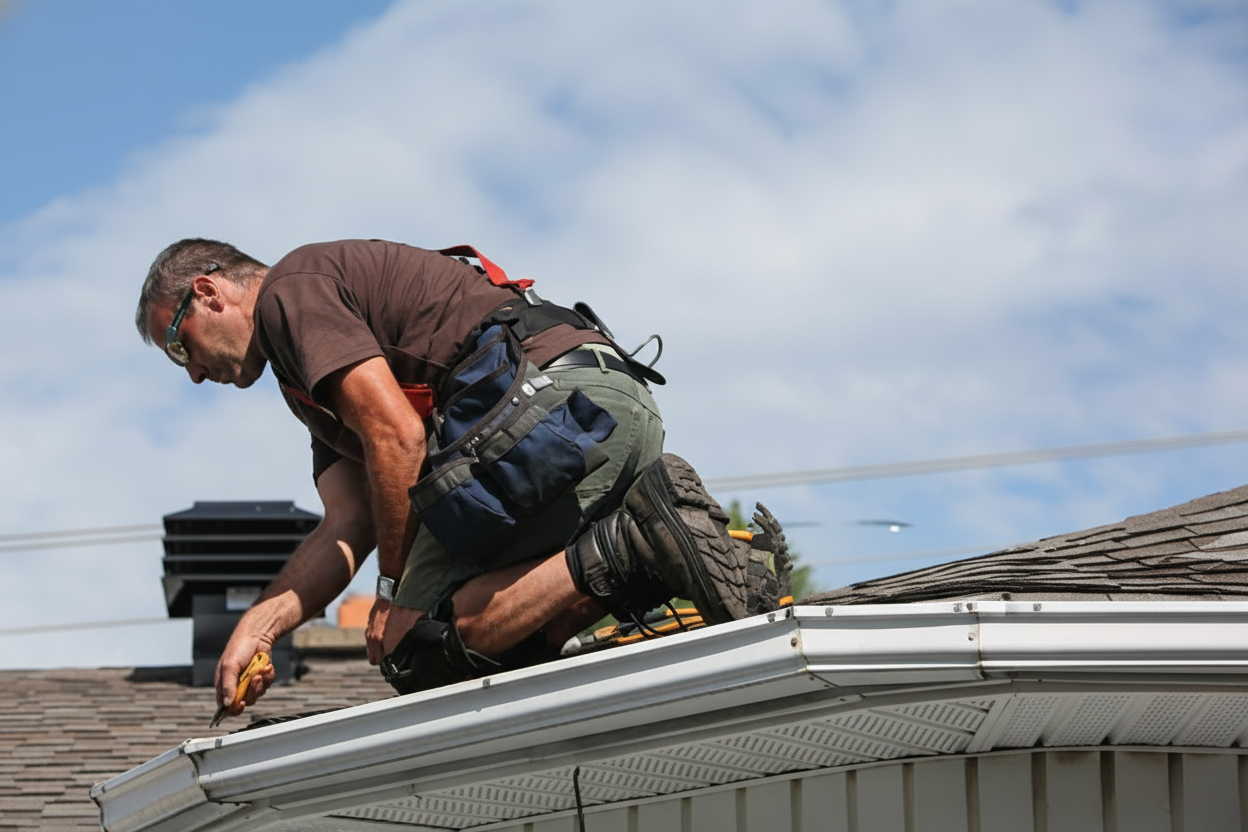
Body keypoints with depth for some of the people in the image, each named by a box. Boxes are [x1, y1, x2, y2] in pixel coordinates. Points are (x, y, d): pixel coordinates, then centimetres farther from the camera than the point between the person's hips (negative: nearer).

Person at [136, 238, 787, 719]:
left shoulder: (292, 288, 3)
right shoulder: (324, 396, 34)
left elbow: (397, 438, -9)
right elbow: (348, 527, 20)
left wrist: (397, 593, -1)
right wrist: (259, 623, 7)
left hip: (550, 398, -10)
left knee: (415, 646, -5)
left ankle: (624, 549, -18)